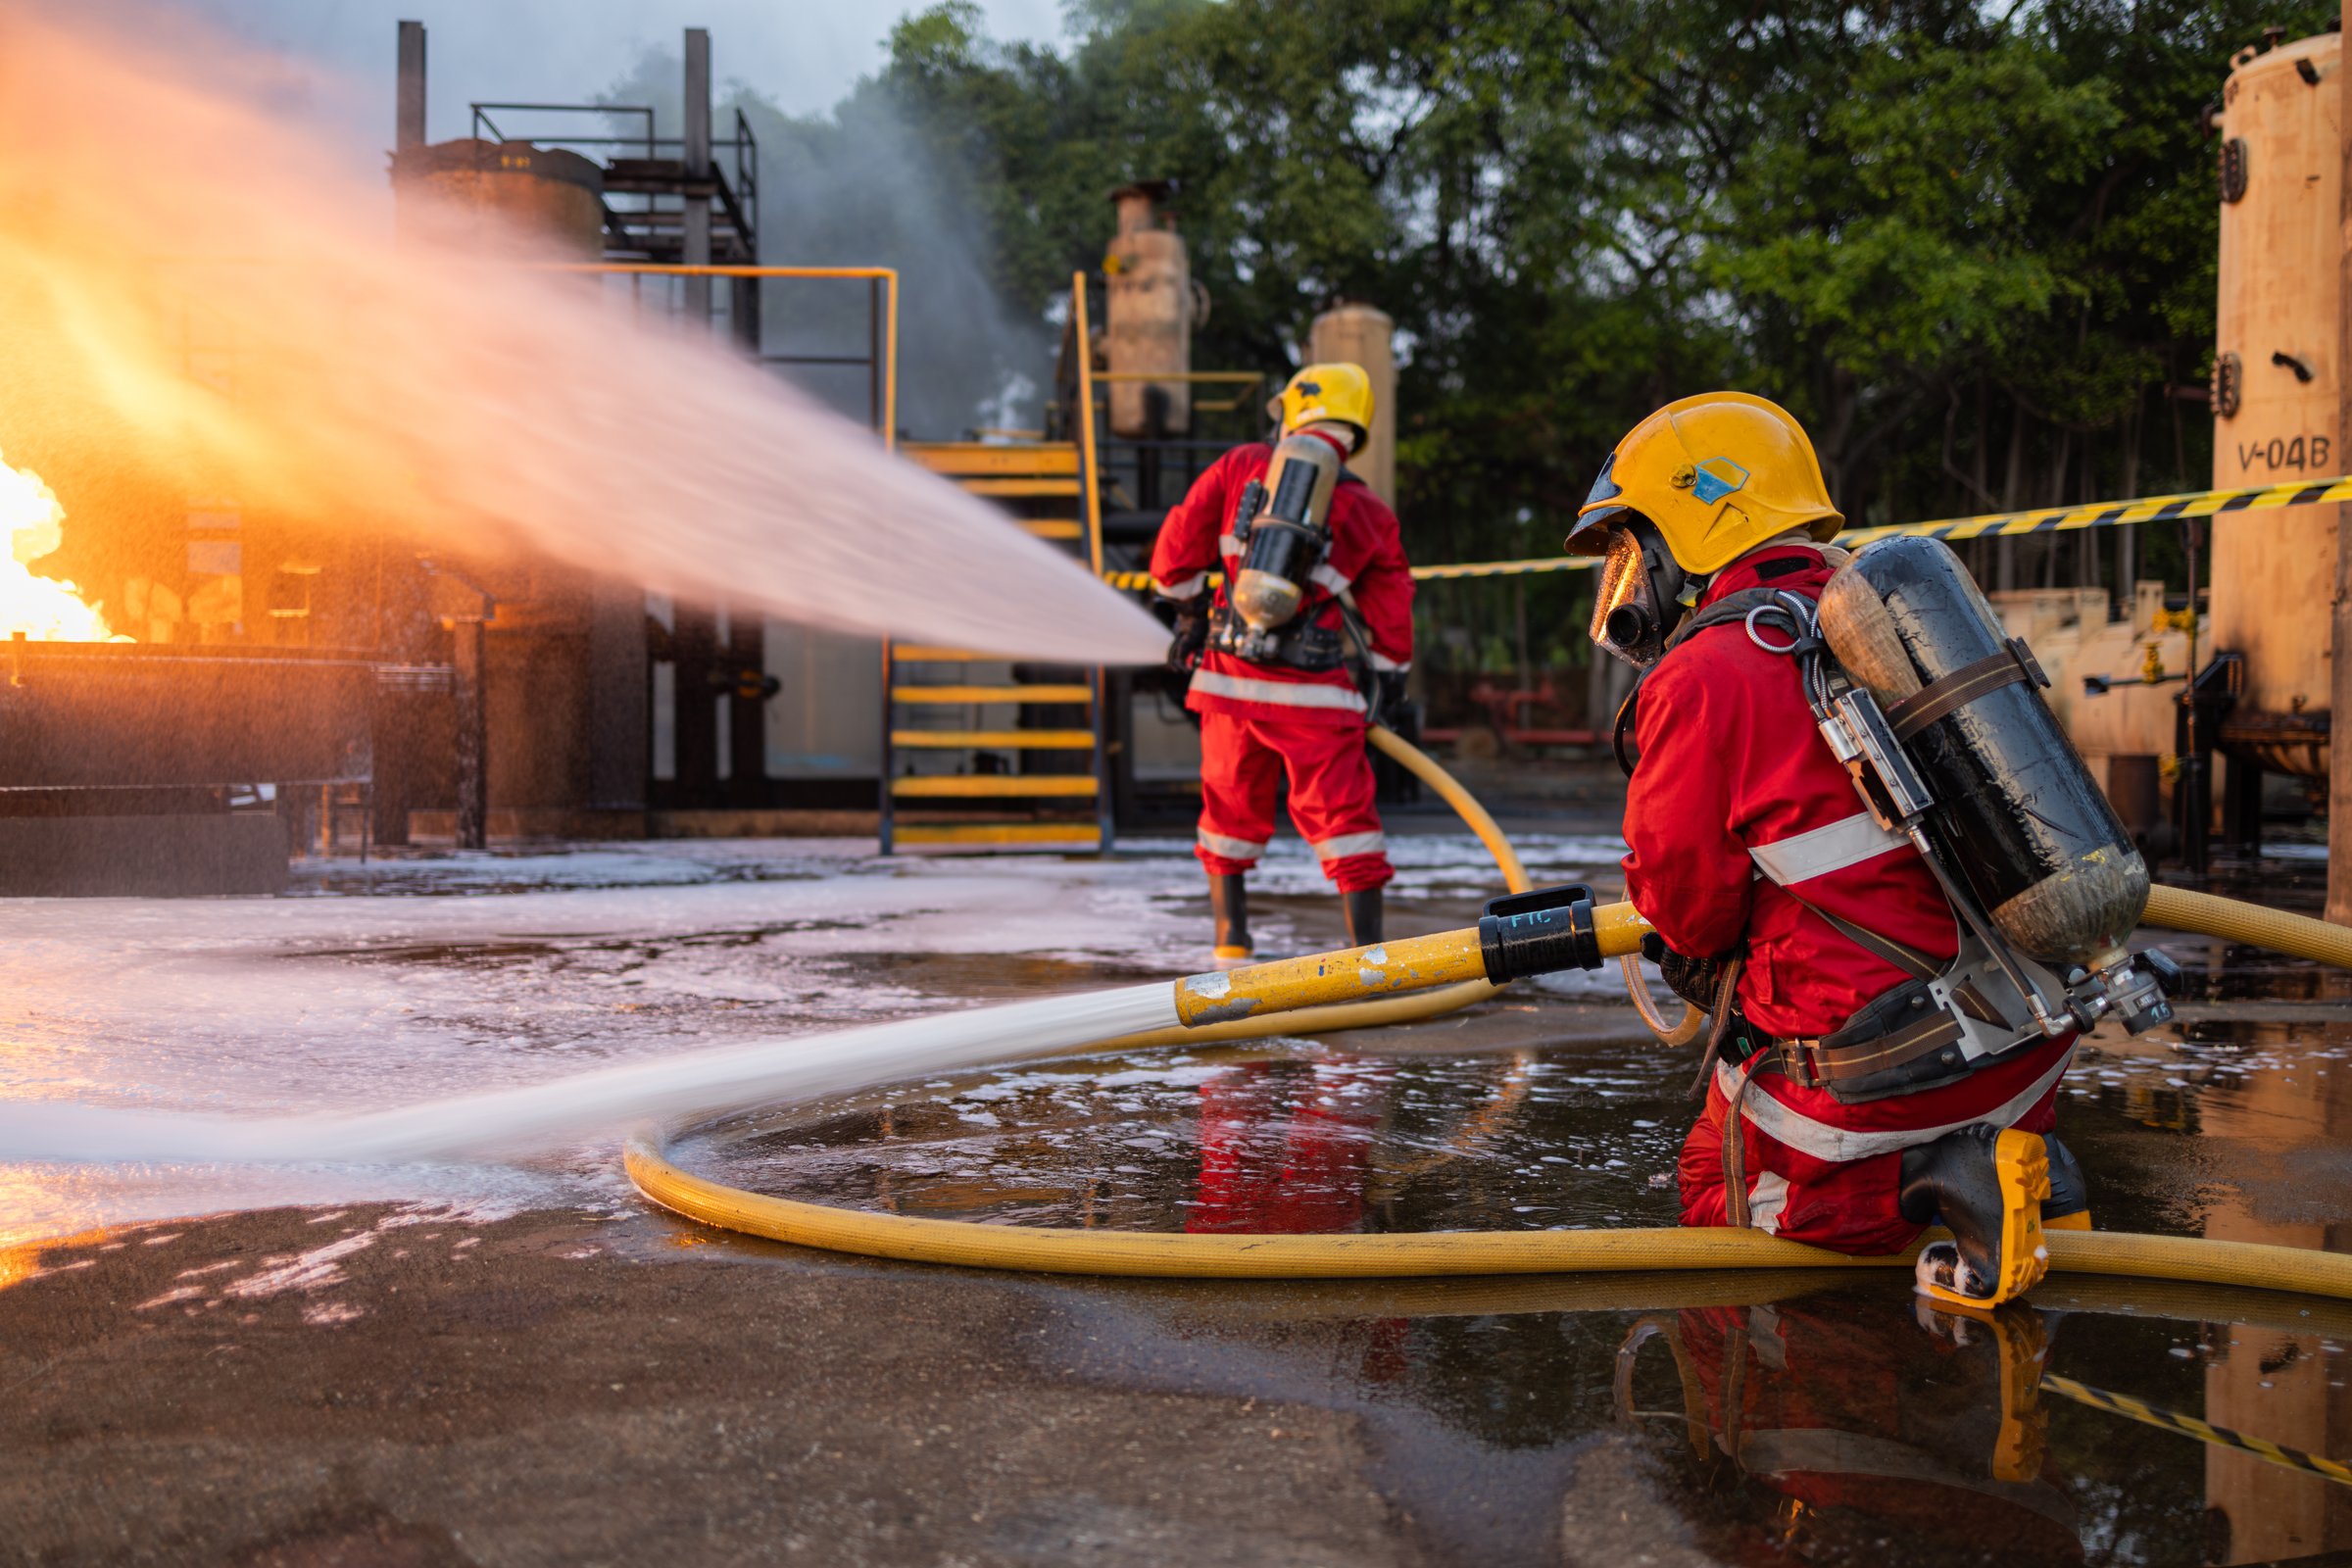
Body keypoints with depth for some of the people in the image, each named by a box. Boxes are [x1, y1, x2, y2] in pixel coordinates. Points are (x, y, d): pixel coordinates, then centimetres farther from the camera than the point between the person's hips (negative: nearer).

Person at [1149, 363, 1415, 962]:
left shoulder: (1242, 467, 2)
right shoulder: (1370, 514, 3)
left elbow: (1179, 543, 5)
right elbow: (1391, 614, 7)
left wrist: (1185, 607, 20)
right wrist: (1387, 685, 20)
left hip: (1230, 675, 1)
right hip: (1318, 691, -1)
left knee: (1232, 807, 17)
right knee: (1341, 813, 5)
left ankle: (1232, 946, 23)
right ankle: (1368, 951, 1)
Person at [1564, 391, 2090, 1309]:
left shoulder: (1701, 681, -13)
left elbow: (1689, 909, -9)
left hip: (1877, 1061, -7)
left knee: (1718, 1197, 17)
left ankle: (1939, 1181, -6)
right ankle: (2019, 1161, 9)